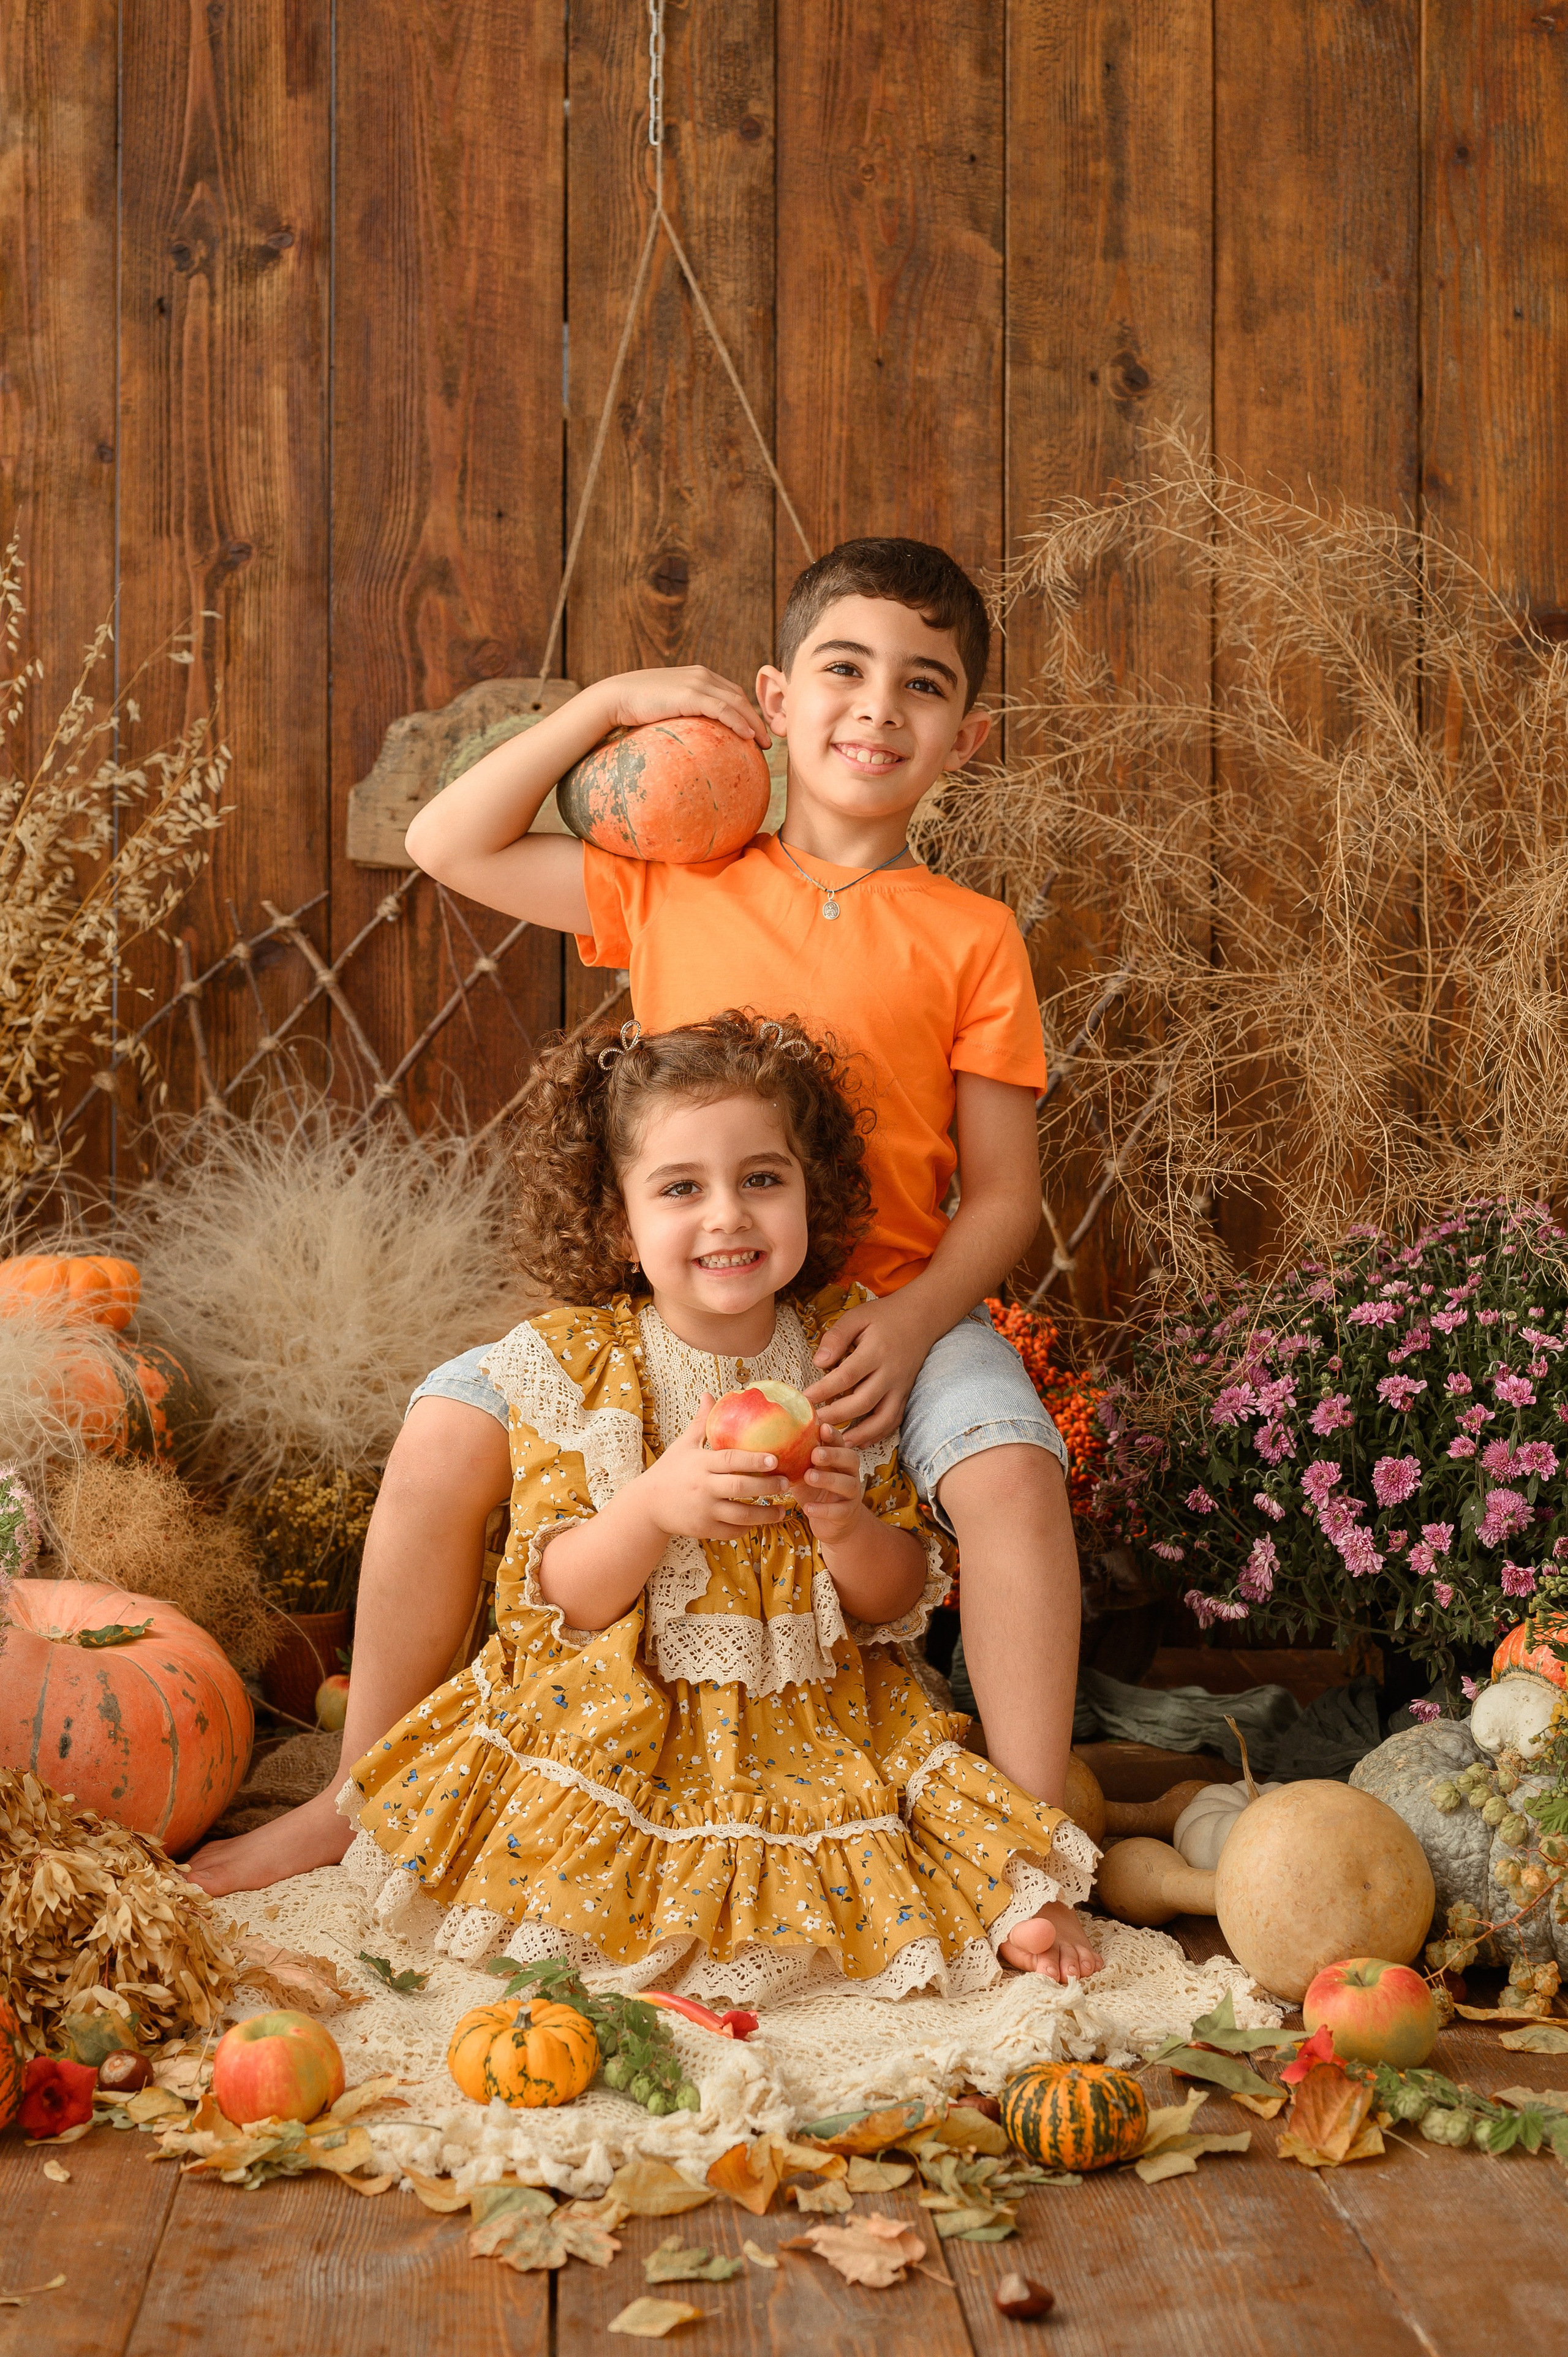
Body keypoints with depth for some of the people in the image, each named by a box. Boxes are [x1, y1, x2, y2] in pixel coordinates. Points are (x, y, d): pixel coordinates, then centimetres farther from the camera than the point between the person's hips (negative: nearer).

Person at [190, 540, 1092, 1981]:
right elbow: (450, 845, 9)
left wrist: (910, 1320, -18)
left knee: (1010, 1464, -31)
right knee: (447, 1429, -17)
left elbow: (1003, 1193, 1)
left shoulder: (970, 937, 4)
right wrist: (610, 704, 5)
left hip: (887, 1304, -2)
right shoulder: (677, 885, 11)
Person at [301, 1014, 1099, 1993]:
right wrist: (653, 1509, -27)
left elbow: (902, 1603, 1)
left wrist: (844, 1522, -21)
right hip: (621, 1723, -1)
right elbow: (557, 1600, -8)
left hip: (815, 1723, 1)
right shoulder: (575, 1366, -6)